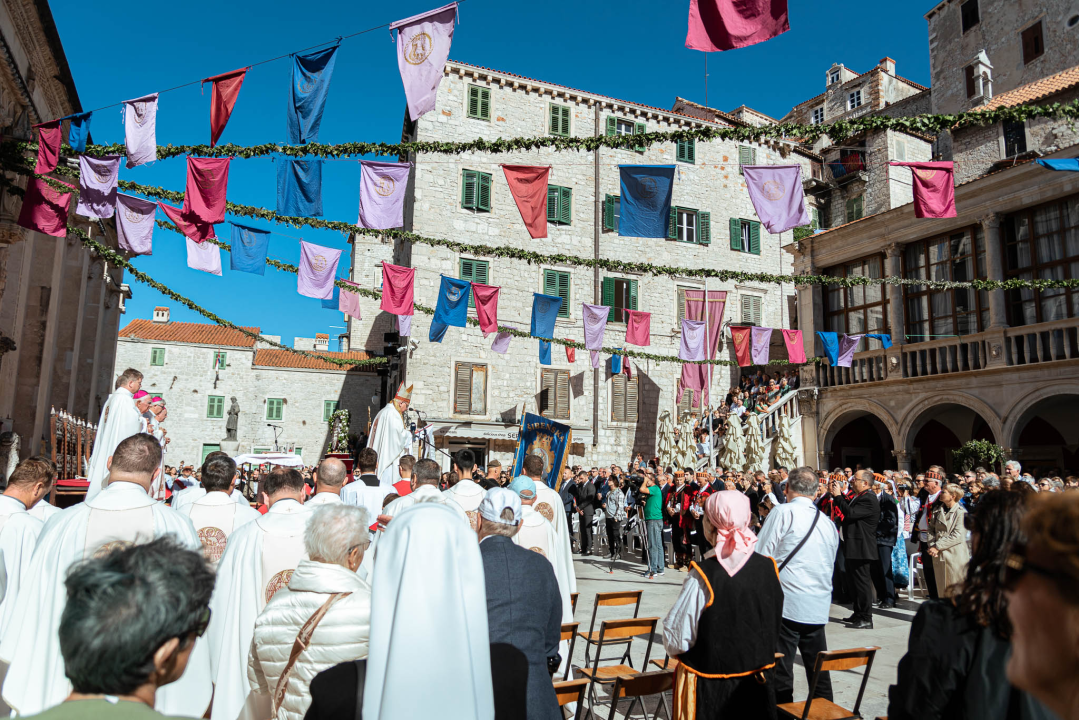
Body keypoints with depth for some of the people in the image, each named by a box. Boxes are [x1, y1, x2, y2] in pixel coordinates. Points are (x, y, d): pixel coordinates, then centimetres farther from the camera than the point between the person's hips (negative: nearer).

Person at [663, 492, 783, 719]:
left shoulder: (703, 575, -25)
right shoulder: (768, 568, -12)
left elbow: (675, 638, -19)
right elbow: (775, 625, 2)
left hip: (710, 689, -4)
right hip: (757, 683, 4)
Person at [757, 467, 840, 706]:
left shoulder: (783, 512, -10)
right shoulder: (828, 523, 9)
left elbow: (761, 557, -11)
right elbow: (830, 566, 18)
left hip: (786, 605, -6)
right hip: (819, 609, 6)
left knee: (780, 672, 1)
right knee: (819, 671, 15)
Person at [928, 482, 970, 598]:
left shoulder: (961, 513, -9)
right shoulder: (938, 510, 10)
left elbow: (957, 536, -16)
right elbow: (931, 528, 11)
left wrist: (937, 546, -15)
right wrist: (932, 545, -5)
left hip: (954, 556, -5)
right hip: (939, 556, 5)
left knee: (955, 590, 2)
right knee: (942, 589, 12)